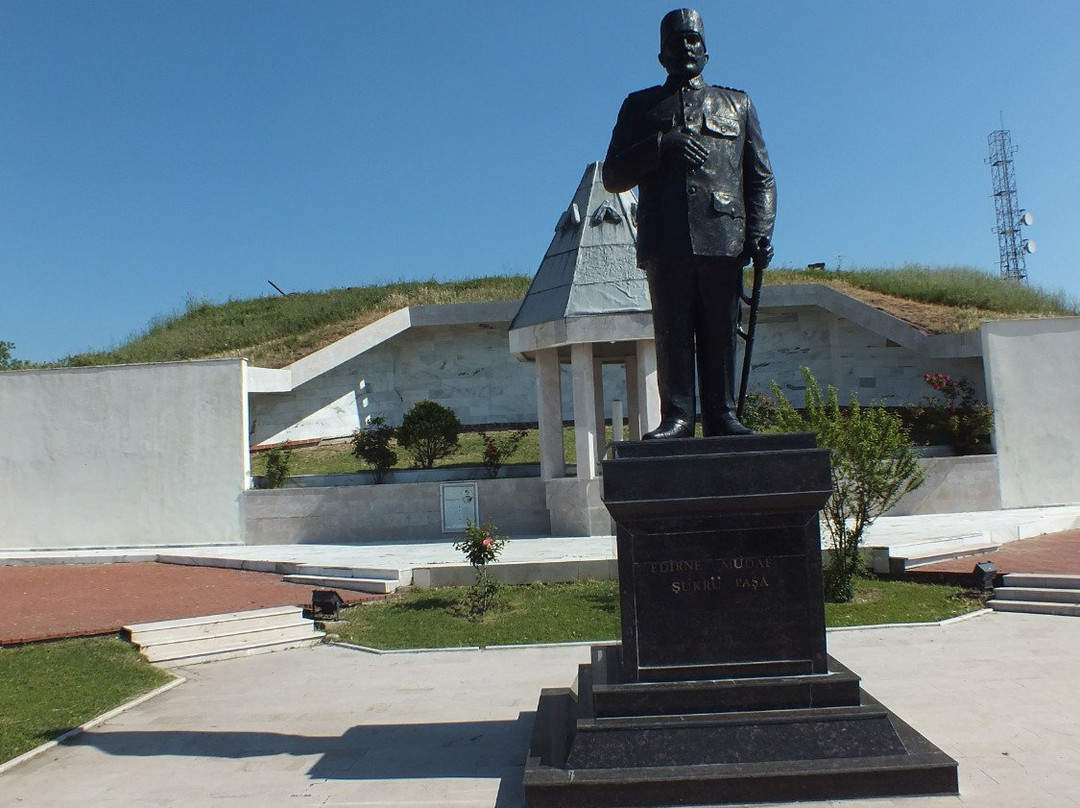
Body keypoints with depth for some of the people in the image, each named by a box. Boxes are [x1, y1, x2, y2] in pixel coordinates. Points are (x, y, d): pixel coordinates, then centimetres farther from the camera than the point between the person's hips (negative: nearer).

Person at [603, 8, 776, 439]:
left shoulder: (737, 104, 23)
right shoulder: (640, 106, 20)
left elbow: (761, 176, 16)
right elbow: (613, 177, 11)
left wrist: (761, 231, 0)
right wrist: (660, 146, -5)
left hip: (723, 239, 1)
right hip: (665, 241, -1)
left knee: (721, 332, -1)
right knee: (671, 332, -5)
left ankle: (722, 417, 4)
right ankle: (676, 417, -3)